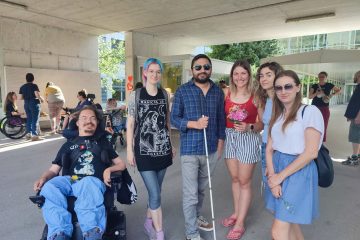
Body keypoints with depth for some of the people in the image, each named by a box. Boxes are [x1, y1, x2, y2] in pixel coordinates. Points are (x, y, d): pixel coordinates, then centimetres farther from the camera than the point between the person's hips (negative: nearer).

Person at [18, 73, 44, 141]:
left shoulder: (22, 87, 8)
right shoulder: (34, 85, -9)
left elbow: (20, 98, 4)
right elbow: (37, 95, -20)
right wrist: (42, 99, -1)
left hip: (26, 104, 6)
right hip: (34, 103, -6)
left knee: (29, 119, 16)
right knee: (35, 120, -4)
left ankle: (29, 134, 22)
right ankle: (35, 135, -6)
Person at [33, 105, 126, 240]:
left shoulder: (102, 142, 26)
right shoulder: (69, 145, 29)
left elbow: (121, 164, 22)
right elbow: (53, 170, 22)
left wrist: (109, 169, -1)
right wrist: (43, 178, -2)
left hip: (94, 180, -2)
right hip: (70, 180, 2)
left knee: (89, 185, -39)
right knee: (49, 188, -31)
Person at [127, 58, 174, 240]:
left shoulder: (164, 94, 7)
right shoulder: (136, 95, -4)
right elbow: (130, 124, -3)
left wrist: (171, 144, 13)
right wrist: (129, 150, -6)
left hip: (163, 148, 4)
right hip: (144, 150, -4)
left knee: (155, 192, 14)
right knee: (155, 194, -3)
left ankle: (148, 222, 38)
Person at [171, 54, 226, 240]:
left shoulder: (218, 92, 6)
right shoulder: (182, 91, -4)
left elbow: (221, 119, 10)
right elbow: (174, 118, -5)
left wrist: (220, 143, 7)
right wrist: (194, 124, -20)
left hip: (211, 149, 4)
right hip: (190, 150, -3)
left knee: (202, 189, 20)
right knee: (190, 193, 3)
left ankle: (196, 217, 43)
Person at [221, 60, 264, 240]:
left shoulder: (255, 96, -10)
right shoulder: (226, 94, 0)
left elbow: (263, 123, -8)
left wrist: (249, 127, -25)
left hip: (248, 139, -4)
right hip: (229, 138, 4)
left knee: (244, 182, 6)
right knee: (234, 179, 17)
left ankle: (240, 223, 20)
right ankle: (236, 213, 37)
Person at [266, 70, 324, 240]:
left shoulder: (310, 112, -10)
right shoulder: (277, 115, 10)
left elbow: (311, 152, -17)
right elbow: (269, 149, 6)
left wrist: (280, 176, -13)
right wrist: (272, 176, -9)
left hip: (298, 172, -6)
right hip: (277, 168, 7)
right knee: (289, 222, 18)